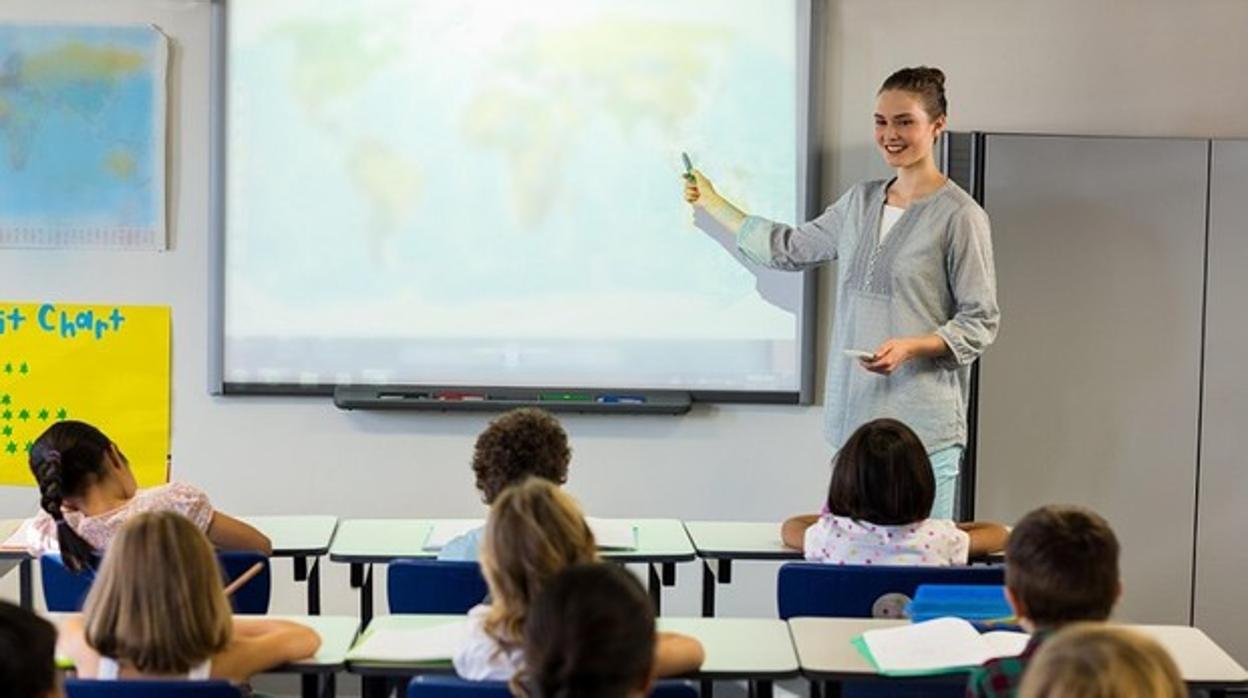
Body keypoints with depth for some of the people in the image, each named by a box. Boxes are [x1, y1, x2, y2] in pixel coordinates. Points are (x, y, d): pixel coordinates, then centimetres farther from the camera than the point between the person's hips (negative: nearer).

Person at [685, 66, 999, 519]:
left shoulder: (959, 216, -6)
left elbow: (980, 322, -5)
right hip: (856, 416, 6)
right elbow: (790, 249, 26)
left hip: (922, 427, -6)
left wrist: (910, 347, -19)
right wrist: (711, 203, 29)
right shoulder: (860, 201, 14)